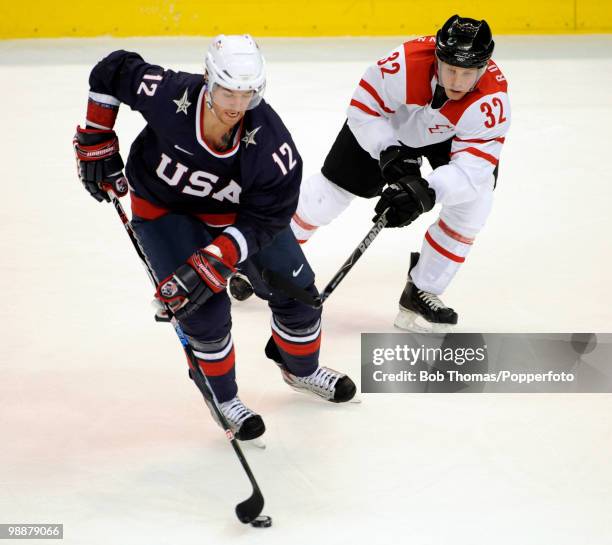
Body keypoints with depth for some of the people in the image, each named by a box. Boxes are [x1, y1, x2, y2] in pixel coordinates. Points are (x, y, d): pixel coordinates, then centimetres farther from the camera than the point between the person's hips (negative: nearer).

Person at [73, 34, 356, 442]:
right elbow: (113, 71, -15)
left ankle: (302, 370, 40)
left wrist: (212, 263, -34)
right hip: (163, 205, -2)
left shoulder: (270, 142, -34)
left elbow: (264, 220, -25)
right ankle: (225, 399, 15)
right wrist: (96, 143, -9)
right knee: (205, 309, -12)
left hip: (237, 209, 2)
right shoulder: (168, 95, -36)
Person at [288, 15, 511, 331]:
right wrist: (390, 153, -34)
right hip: (389, 124, -1)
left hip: (452, 135, 1)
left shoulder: (492, 99, -38)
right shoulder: (406, 64, -40)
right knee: (333, 189, 3)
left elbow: (471, 169, -42)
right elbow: (363, 107, -24)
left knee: (475, 198, -19)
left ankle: (420, 293, -5)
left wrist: (425, 193, -55)